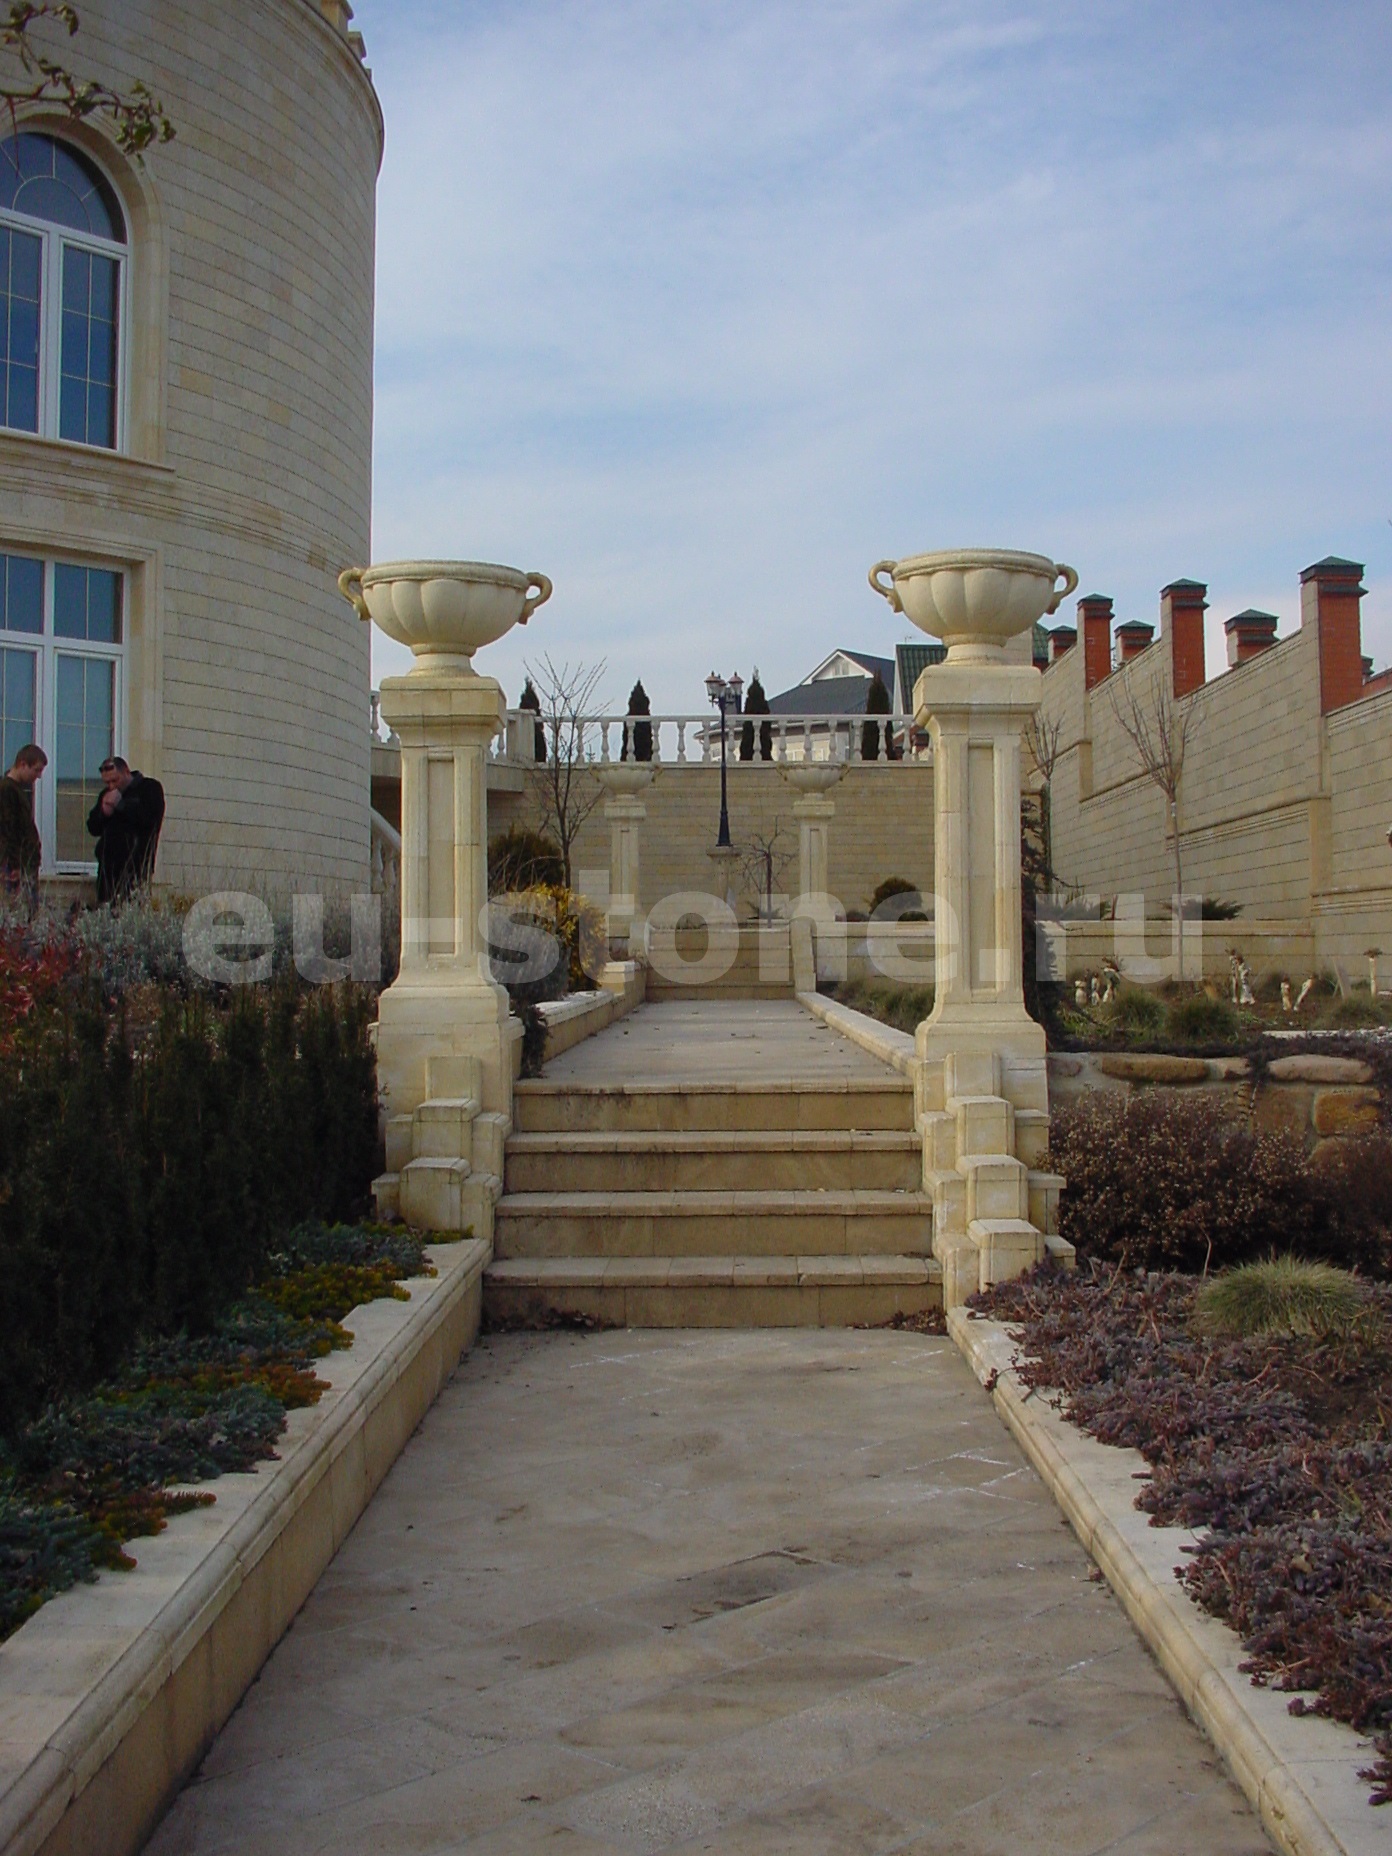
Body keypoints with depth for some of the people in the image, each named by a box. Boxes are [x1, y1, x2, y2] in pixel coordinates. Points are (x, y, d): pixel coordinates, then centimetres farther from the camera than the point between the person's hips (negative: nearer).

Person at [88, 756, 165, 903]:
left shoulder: (150, 788, 3)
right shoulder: (106, 794, 22)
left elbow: (148, 818, -15)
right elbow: (93, 828, 18)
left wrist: (120, 804, -11)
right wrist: (104, 812, -2)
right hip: (108, 867, 6)